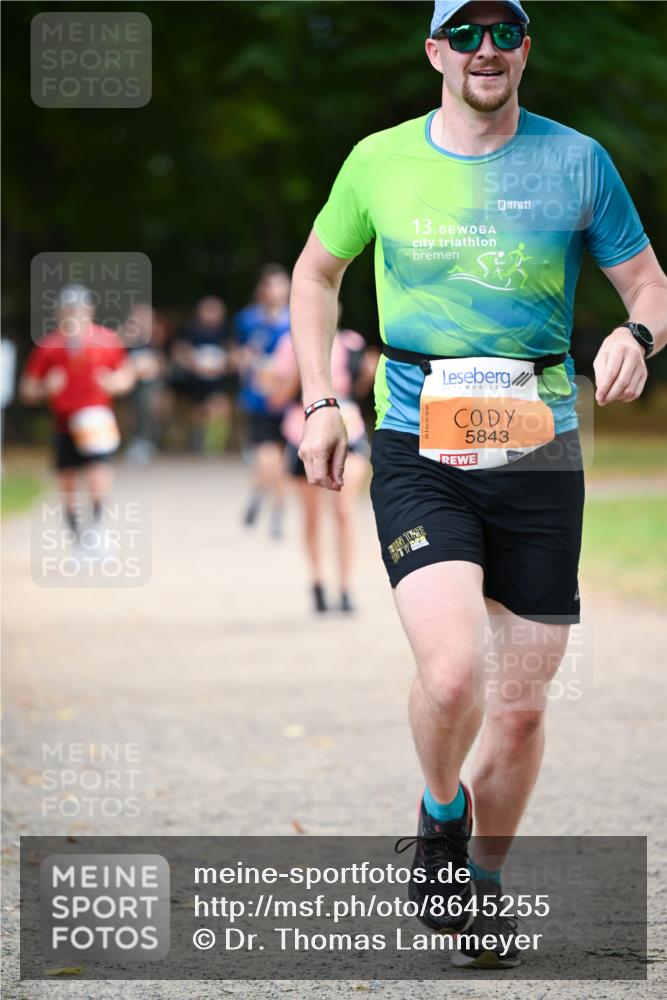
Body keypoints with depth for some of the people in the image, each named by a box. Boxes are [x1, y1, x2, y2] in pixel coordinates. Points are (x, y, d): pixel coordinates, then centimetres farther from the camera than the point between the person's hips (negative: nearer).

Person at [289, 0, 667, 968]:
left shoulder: (577, 161, 3)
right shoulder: (381, 160, 5)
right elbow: (316, 273, 20)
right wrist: (319, 403, 9)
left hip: (538, 451, 1)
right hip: (417, 450, -1)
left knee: (522, 700, 5)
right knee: (453, 670, -21)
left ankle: (482, 885, 29)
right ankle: (440, 815, 11)